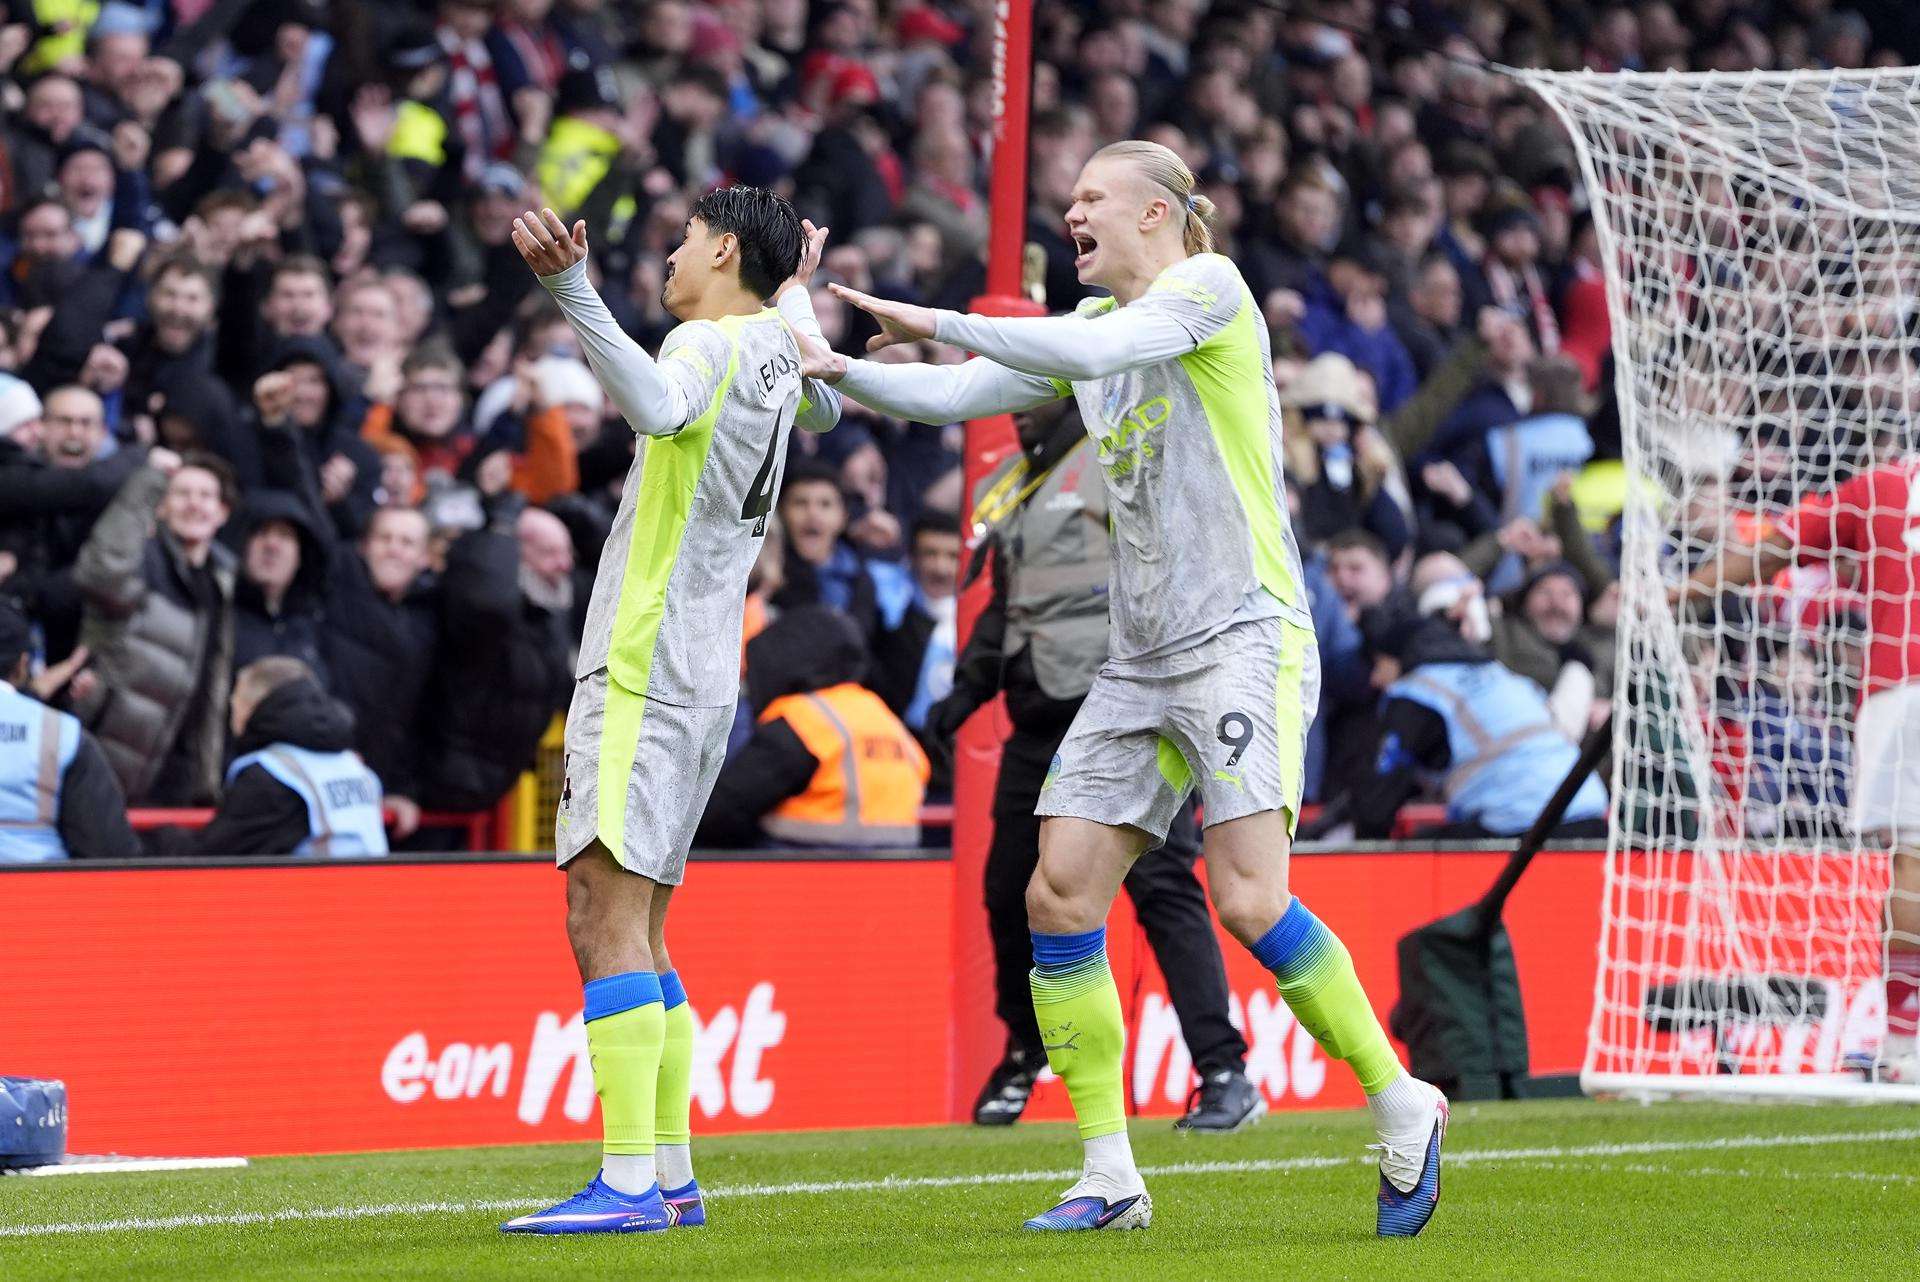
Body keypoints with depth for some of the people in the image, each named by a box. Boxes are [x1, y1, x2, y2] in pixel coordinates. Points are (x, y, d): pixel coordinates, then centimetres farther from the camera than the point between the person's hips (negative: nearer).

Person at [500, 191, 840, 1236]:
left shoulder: (712, 345, -12)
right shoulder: (775, 350, 13)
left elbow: (656, 405, -36)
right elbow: (823, 409, 38)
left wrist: (574, 291, -44)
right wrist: (799, 296, 50)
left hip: (642, 675, -9)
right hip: (704, 680, 9)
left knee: (604, 922, -13)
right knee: (633, 933, 13)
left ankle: (629, 1185, -20)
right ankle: (672, 1177, 12)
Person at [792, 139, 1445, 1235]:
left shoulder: (1209, 287, -5)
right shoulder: (1092, 324, 18)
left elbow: (1098, 350, -22)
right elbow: (953, 398, 16)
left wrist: (938, 322, -20)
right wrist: (843, 371, 0)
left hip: (1245, 638, -8)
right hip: (1142, 661, 8)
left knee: (1249, 900, -19)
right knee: (1059, 894, -3)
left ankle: (1403, 1108, -2)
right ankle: (1111, 1178, 1)